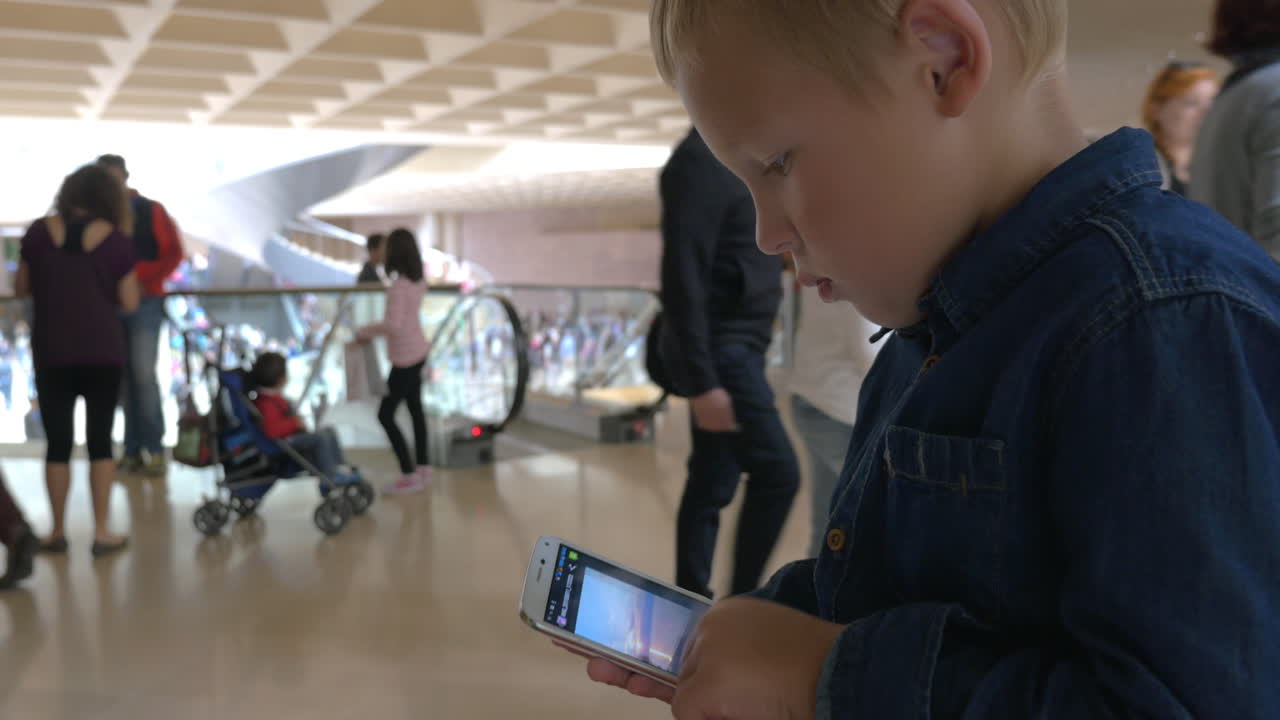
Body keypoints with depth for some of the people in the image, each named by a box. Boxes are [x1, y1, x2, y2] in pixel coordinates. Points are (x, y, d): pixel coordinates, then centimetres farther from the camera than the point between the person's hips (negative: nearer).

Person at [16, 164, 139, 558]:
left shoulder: (39, 232, 1)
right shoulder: (115, 239, -3)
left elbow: (21, 288, 9)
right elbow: (129, 302, -2)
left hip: (51, 352, 1)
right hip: (102, 352, -1)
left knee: (58, 441, 8)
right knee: (99, 439, 5)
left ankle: (58, 531, 17)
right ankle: (102, 531, 7)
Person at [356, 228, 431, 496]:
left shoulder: (398, 287, -25)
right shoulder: (419, 280, 2)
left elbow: (393, 325, -33)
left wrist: (366, 331, -16)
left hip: (405, 358, -9)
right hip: (418, 351, 9)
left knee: (385, 415, 0)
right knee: (415, 408, 17)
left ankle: (410, 475, 4)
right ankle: (423, 467, 25)